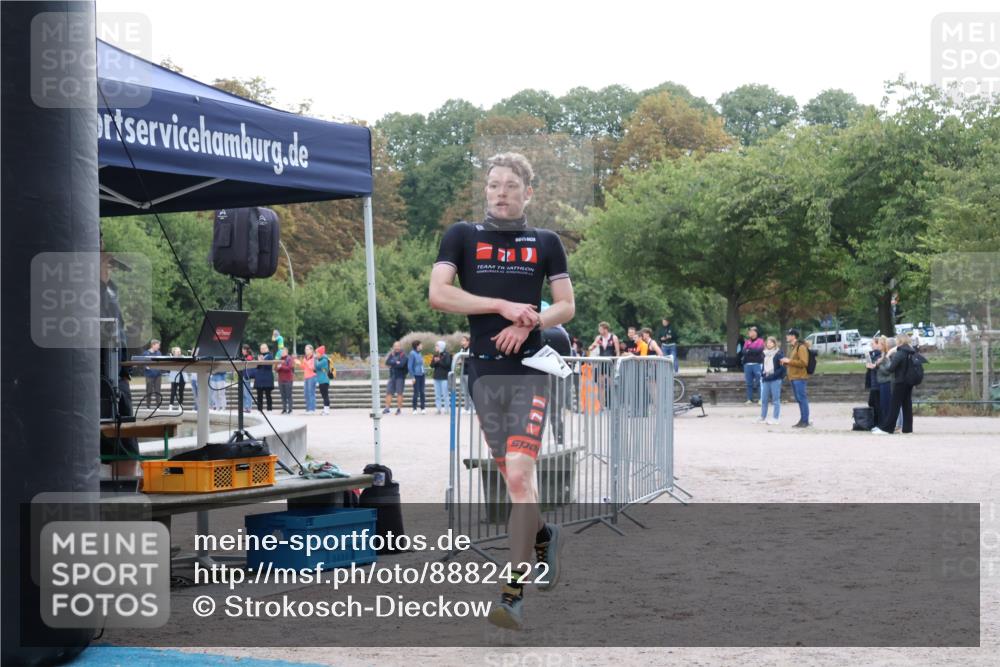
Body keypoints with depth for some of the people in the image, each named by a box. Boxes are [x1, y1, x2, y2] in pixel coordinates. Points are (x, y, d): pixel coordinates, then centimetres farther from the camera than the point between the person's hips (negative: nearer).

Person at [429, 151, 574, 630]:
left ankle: (513, 594, -13)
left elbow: (566, 306, 9)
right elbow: (438, 294, -4)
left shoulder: (545, 242, 9)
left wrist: (528, 323, -10)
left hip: (529, 370, -2)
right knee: (512, 476, 7)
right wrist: (503, 306, -10)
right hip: (484, 371, 2)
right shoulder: (462, 236, 8)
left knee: (519, 474, -14)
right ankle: (543, 536, 38)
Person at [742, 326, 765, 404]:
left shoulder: (760, 341, 5)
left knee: (759, 382, -8)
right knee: (749, 383, 3)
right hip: (748, 364, 4)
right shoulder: (747, 341, 16)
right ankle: (749, 399, 5)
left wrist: (749, 350, -4)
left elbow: (759, 350, -11)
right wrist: (753, 351, -10)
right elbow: (744, 351, 4)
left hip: (757, 364, -4)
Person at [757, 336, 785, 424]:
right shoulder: (764, 354, 14)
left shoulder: (778, 354, -6)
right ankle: (763, 418, 18)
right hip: (766, 379, 7)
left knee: (776, 400, -1)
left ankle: (776, 419, 2)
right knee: (764, 399, 9)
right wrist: (762, 373, 9)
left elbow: (783, 366, -11)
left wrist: (776, 374, -17)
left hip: (775, 380, -7)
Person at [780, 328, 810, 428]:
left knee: (802, 399, -8)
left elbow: (803, 362, -19)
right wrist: (785, 363, 13)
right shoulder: (792, 347, 20)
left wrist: (789, 361, -17)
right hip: (793, 377, 10)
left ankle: (805, 421, -7)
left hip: (799, 377, -10)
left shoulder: (801, 347, -10)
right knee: (799, 400, 11)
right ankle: (802, 420, 14)